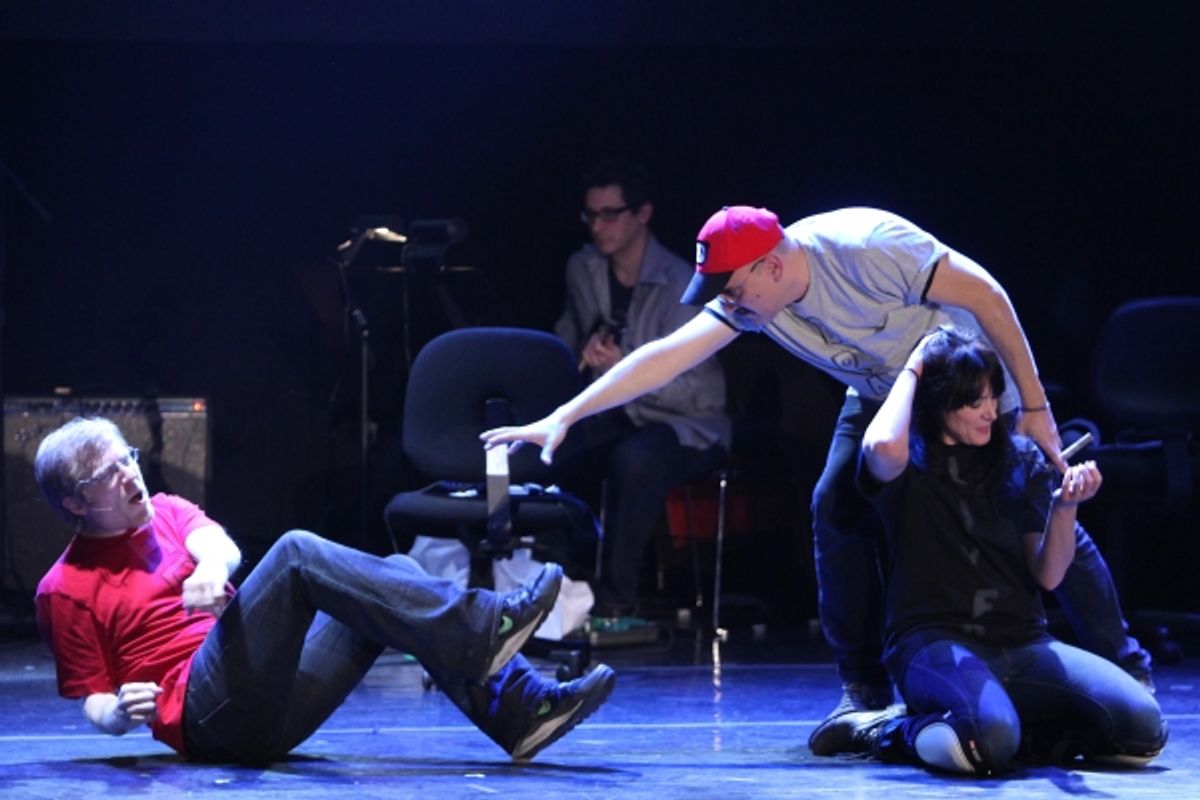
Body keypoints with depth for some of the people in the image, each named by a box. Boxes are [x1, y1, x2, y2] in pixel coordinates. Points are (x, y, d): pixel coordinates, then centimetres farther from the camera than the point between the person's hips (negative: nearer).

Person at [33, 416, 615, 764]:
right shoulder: (65, 589, 6)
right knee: (295, 553, -23)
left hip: (274, 710, 7)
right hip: (210, 714, -7)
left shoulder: (166, 513, 21)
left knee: (396, 577, -5)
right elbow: (93, 703, 4)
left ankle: (520, 710, -16)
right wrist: (122, 712, -22)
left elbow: (219, 542, -2)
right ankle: (480, 631, -32)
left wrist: (212, 566, -27)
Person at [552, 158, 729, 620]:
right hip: (612, 415, 6)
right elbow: (565, 341, 25)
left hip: (686, 423, -6)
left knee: (635, 457, -40)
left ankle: (617, 598, -29)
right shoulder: (582, 270, 4)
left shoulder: (680, 285, -17)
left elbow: (698, 392, -21)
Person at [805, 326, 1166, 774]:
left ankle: (1008, 728, -1)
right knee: (987, 742, -38)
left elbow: (1048, 575, 8)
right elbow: (882, 447, -27)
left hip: (1021, 644, 5)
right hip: (934, 641, -5)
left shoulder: (1021, 460, 13)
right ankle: (883, 732, -7)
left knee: (1142, 725, -21)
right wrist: (911, 371, -9)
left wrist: (1064, 506, -12)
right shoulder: (908, 464, 1)